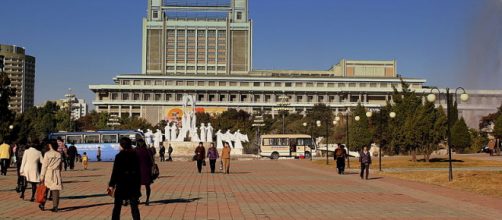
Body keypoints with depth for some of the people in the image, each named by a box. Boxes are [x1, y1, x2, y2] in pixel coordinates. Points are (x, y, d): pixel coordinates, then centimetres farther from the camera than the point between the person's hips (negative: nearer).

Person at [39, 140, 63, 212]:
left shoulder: (47, 154, -7)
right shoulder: (59, 154, 3)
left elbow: (44, 165, -7)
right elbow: (60, 166, 7)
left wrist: (42, 176, -4)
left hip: (48, 173, -2)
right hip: (56, 173, 2)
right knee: (55, 190, 2)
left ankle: (42, 205, 20)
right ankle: (55, 207, 0)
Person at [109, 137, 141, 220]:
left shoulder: (119, 156, -10)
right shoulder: (135, 156, 2)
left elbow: (115, 171, -11)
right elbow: (138, 171, 6)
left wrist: (111, 184, -4)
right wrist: (138, 184, 13)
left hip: (121, 184, -3)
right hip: (133, 184, 3)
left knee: (117, 207, 9)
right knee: (134, 207, 6)